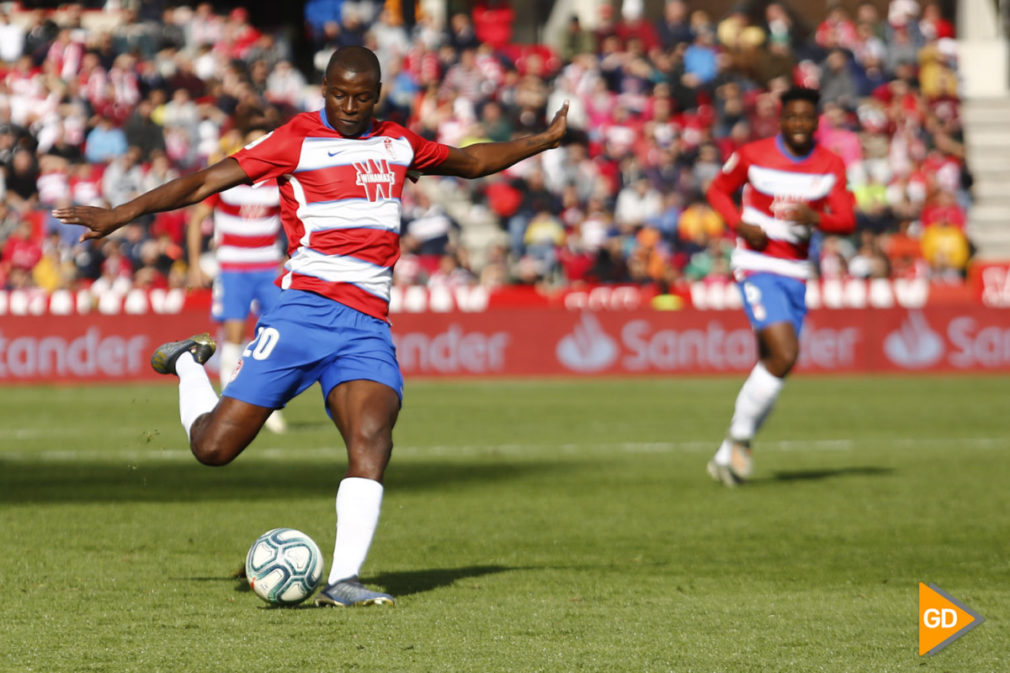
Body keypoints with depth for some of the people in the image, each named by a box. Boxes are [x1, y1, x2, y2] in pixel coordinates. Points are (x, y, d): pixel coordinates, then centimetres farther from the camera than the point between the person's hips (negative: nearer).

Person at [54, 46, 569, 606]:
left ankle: (343, 581, -22)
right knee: (214, 447, -5)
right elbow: (206, 181, -5)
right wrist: (120, 214, -12)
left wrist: (543, 140, 38)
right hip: (305, 306, -4)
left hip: (368, 326, 4)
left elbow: (471, 161, 37)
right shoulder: (296, 140, 1)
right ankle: (187, 364, 27)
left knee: (372, 440, -21)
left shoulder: (397, 144, 18)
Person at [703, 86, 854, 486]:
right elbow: (717, 190, 9)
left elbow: (846, 221, -3)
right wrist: (740, 224, -9)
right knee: (785, 354, -22)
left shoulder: (831, 165, 3)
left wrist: (815, 218, -25)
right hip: (757, 268, -5)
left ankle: (726, 457, 20)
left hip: (796, 273, 5)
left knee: (772, 366, 6)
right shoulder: (752, 156, -4)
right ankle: (739, 437, -5)